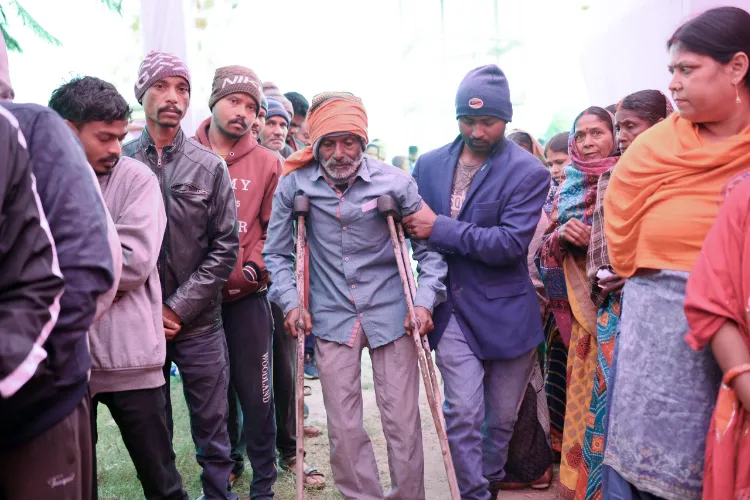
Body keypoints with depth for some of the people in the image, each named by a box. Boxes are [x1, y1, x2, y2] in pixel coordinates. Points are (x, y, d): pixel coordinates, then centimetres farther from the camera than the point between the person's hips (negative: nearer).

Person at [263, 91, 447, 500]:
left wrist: (425, 299, -12)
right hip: (331, 319, 1)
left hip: (391, 315, -1)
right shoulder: (294, 185, -3)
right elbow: (276, 252, 5)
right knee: (344, 429, 7)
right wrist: (290, 302, -8)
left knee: (403, 424, 5)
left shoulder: (394, 182, -7)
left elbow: (429, 246, 0)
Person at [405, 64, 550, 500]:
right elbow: (411, 224, 13)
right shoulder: (430, 164, 3)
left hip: (506, 313, -1)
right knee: (464, 413, -8)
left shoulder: (528, 173, -9)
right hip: (454, 311, 2)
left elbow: (511, 242, -20)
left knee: (501, 419, 13)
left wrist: (440, 229, -20)